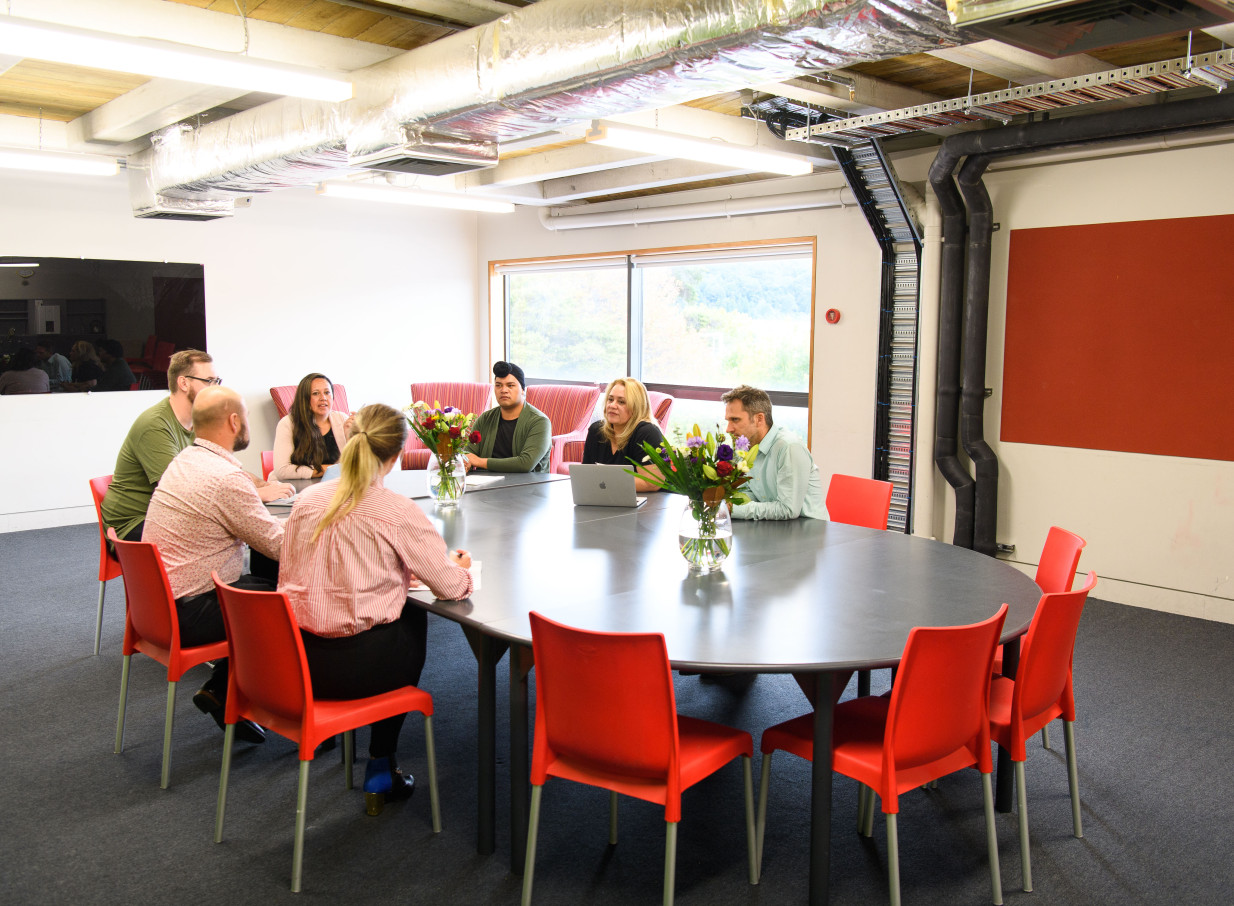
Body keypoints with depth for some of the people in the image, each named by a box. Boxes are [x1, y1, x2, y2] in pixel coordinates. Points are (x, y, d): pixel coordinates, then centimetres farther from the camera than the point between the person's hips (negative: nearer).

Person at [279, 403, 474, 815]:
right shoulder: (398, 511, -13)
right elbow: (451, 586, -10)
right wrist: (459, 566, 15)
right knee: (415, 618, 25)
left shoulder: (307, 499, 3)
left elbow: (288, 577, 14)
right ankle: (381, 769, 29)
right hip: (357, 665, -5)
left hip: (295, 658, 6)